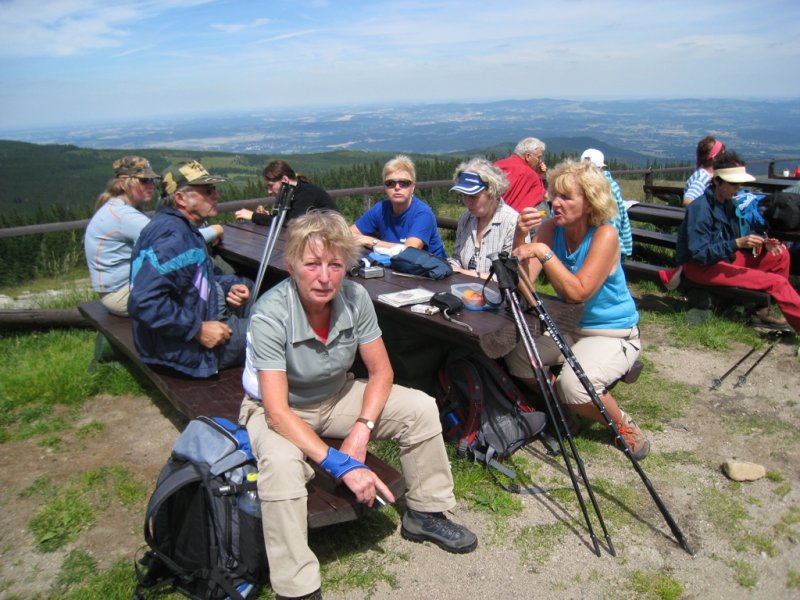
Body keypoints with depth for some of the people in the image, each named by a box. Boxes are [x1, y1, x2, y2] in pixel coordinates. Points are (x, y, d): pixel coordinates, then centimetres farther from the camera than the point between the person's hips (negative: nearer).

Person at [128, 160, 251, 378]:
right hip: (180, 350, -11)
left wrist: (230, 286, 1)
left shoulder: (183, 229, 8)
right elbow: (143, 302, -34)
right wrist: (198, 330, -27)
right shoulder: (171, 237, -25)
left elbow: (200, 276, 22)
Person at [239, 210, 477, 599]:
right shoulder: (269, 315, -30)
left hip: (337, 396, 5)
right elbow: (278, 412, -33)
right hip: (279, 410, -4)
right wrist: (340, 464, -40)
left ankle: (425, 514, 9)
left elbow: (380, 371, -8)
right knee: (282, 464, -37)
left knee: (420, 408, -11)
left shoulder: (355, 297, -18)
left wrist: (361, 429, -23)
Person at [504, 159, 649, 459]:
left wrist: (543, 252, -33)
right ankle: (563, 404, 13)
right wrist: (520, 239, -30)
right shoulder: (551, 228, -6)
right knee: (516, 356, -15)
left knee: (574, 384, -30)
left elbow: (578, 292, -31)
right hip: (568, 326, 6)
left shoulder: (605, 235, -21)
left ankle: (624, 425, 4)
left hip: (613, 333, -6)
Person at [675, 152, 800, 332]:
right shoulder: (700, 208, -21)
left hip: (725, 257, 9)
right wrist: (737, 243, -33)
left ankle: (763, 310, 5)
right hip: (700, 267, -9)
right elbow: (700, 253, -24)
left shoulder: (728, 202, 5)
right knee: (775, 281, -17)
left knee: (780, 255, 3)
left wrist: (763, 243, -9)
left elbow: (734, 239, 10)